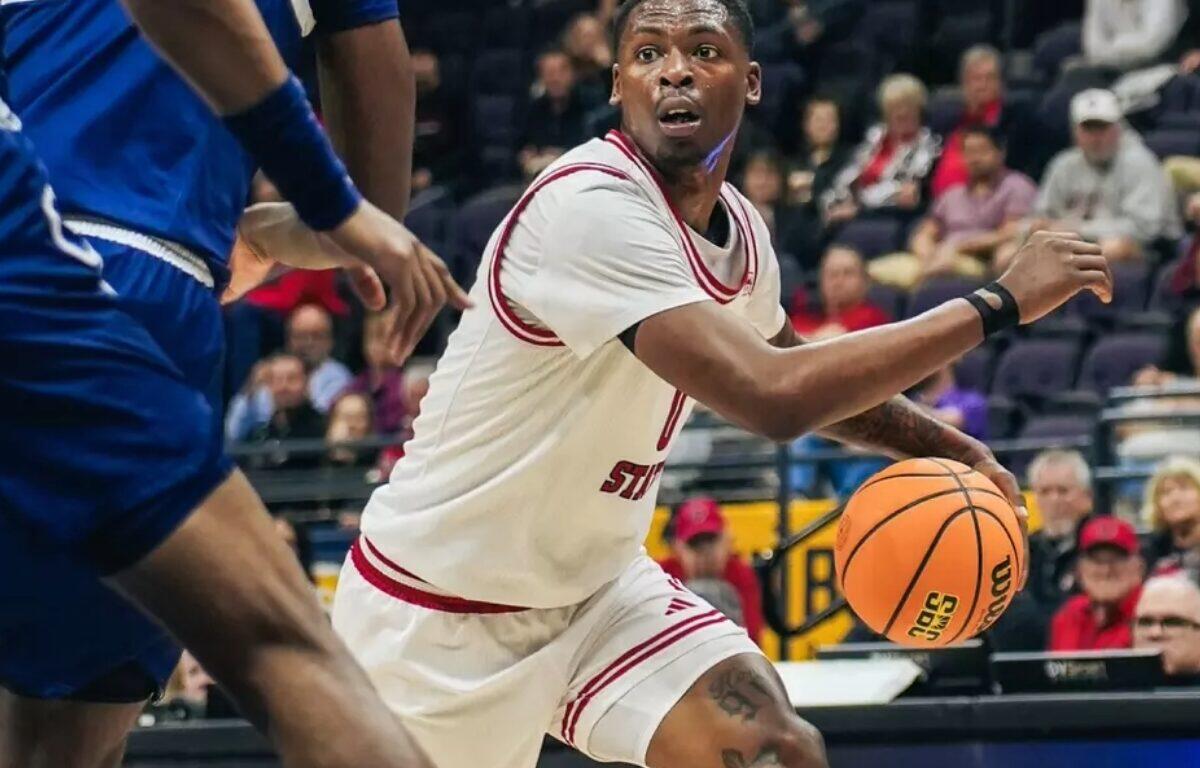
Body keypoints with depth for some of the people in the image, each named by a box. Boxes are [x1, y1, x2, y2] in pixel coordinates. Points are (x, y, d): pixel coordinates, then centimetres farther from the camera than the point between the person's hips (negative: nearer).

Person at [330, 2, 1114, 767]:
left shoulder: (736, 226, -1)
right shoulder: (590, 206, -28)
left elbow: (796, 369, 22)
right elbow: (772, 397, -39)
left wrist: (946, 447, 5)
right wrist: (999, 301, -32)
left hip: (594, 585, 7)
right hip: (438, 606, -7)